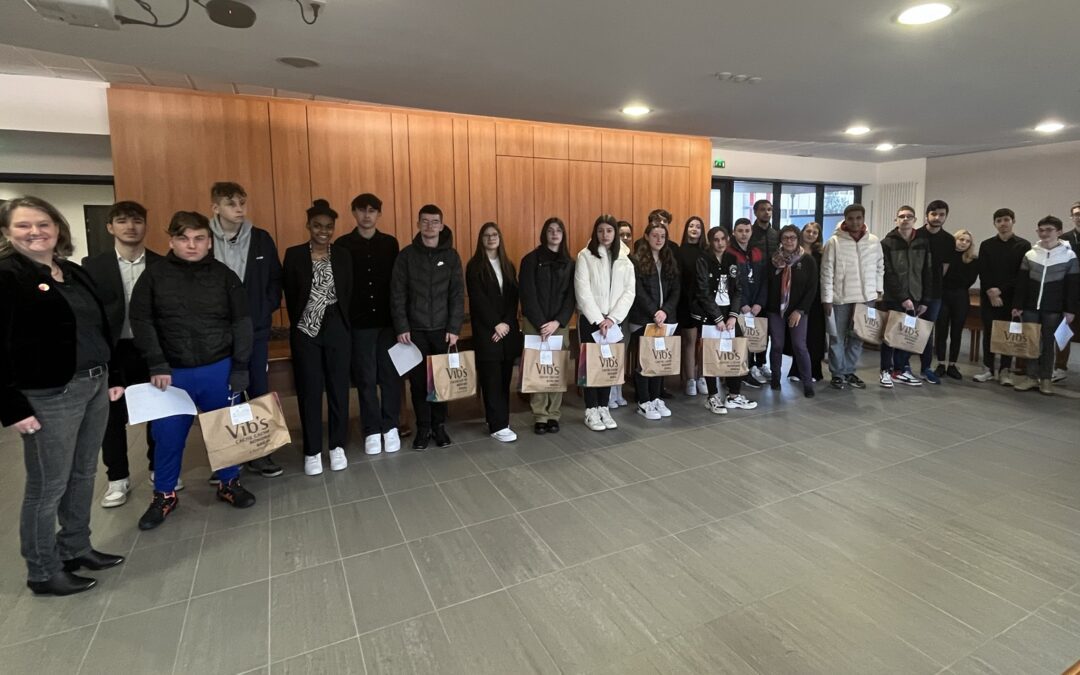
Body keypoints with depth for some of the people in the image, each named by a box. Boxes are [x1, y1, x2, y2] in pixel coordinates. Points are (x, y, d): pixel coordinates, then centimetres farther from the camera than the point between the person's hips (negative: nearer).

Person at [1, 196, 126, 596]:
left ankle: (76, 548, 34)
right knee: (47, 486, 6)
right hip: (49, 396, -7)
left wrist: (113, 378, 13)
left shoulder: (74, 273, 11)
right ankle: (43, 573, 23)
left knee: (83, 475, 17)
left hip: (94, 386, 7)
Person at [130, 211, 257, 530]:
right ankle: (164, 495, 29)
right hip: (172, 373, 0)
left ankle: (229, 483, 31)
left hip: (219, 369, 0)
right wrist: (157, 365, -11)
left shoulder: (224, 275, -1)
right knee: (168, 437, 10)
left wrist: (239, 368, -6)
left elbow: (241, 323, -2)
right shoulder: (154, 276, 0)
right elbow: (141, 321, -2)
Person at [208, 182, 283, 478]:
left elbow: (275, 279, 7)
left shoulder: (261, 239, 2)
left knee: (260, 392, 9)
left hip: (256, 329, 2)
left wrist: (266, 310, -3)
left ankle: (260, 452, 22)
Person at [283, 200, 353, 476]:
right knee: (309, 392, 5)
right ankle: (312, 451, 17)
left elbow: (349, 295, 7)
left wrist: (340, 323, 4)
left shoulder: (343, 256, 4)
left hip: (337, 332, 2)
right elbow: (290, 295, 2)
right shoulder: (294, 255, -1)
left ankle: (338, 447, 20)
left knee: (338, 389, 7)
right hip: (305, 333, -1)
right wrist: (300, 322, 5)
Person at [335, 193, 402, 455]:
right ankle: (372, 431, 17)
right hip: (359, 323, -1)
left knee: (390, 375, 6)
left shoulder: (390, 243, 5)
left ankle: (391, 427, 18)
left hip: (388, 320, 1)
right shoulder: (343, 245, 2)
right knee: (366, 378, 6)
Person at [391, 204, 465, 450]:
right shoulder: (407, 255, 1)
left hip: (442, 329, 1)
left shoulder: (450, 255, 3)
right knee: (418, 380, 5)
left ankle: (439, 426, 21)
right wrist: (401, 327, -8)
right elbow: (397, 294, -1)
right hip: (415, 330, 0)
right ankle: (423, 428, 18)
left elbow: (457, 294, 1)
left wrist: (454, 328, -6)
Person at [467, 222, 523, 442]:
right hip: (486, 330, -5)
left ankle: (499, 419, 14)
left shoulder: (508, 265, 14)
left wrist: (507, 323, -7)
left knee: (505, 377, 5)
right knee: (492, 379, -5)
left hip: (508, 329, 5)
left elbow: (514, 297, 7)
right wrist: (495, 324, -14)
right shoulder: (475, 266, 0)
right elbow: (477, 299, -9)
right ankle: (498, 425, -3)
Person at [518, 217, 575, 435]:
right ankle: (540, 416, 5)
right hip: (535, 323, -2)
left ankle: (554, 415, 11)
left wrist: (557, 322, -10)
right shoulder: (531, 259, 1)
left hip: (560, 323, 3)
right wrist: (540, 323, -13)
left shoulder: (569, 263, 10)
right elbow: (528, 295, -6)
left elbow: (571, 296, 3)